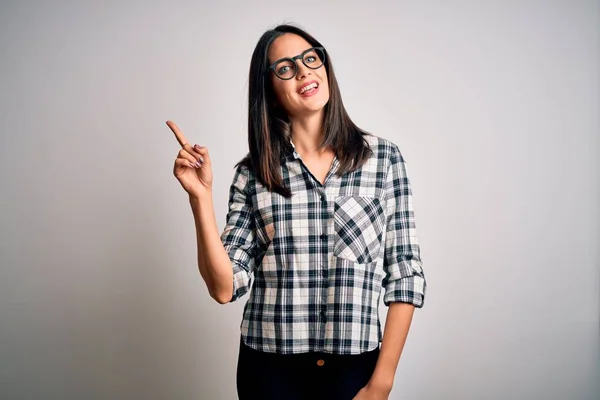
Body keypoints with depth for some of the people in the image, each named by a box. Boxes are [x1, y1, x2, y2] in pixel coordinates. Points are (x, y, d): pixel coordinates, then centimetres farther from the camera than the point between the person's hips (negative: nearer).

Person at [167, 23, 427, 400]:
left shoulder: (383, 156, -4)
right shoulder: (252, 173, -2)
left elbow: (406, 276, -3)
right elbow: (225, 287, -5)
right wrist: (201, 196, -15)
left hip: (354, 366, 0)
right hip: (269, 369, 1)